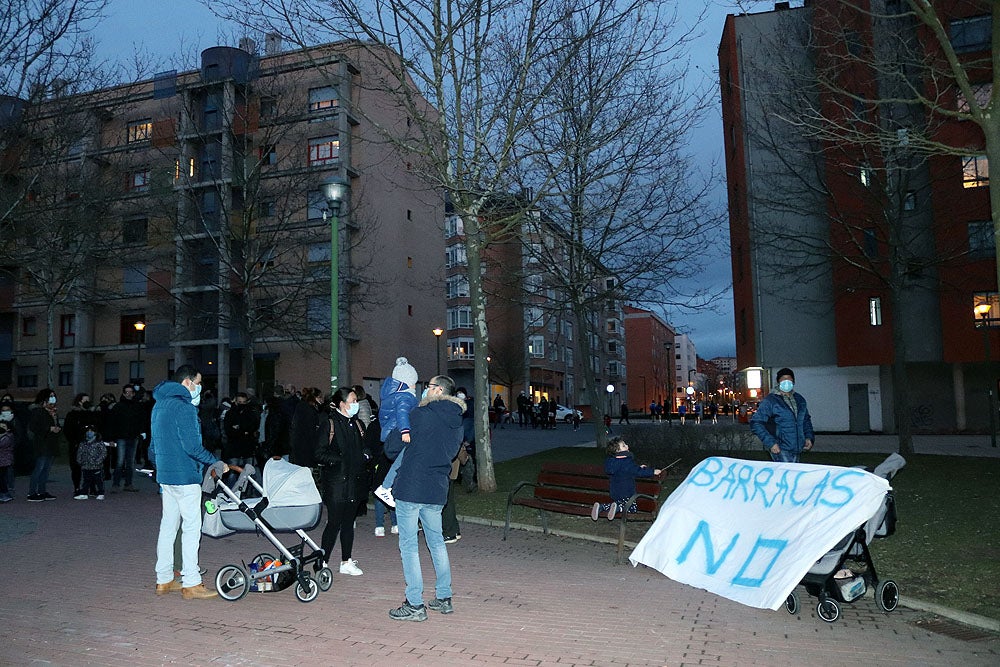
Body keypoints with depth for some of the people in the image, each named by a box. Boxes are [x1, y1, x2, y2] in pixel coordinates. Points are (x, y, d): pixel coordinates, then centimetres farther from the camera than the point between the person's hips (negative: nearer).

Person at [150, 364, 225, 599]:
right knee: (191, 527, -4)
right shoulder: (184, 406, -16)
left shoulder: (159, 405, 15)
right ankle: (191, 584, -2)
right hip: (185, 476, -10)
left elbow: (154, 445, 22)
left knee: (168, 526, 14)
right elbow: (192, 446, -20)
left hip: (165, 475, 10)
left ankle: (164, 580, 20)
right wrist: (216, 463, -11)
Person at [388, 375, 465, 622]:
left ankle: (415, 605, 3)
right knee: (437, 542, 18)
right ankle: (444, 598, 23)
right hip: (437, 491, 7)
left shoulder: (420, 414, -11)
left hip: (410, 489, -7)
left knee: (409, 546, 1)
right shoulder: (457, 424, 9)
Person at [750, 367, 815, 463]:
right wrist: (770, 443, -18)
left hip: (796, 450, 7)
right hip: (780, 450, -6)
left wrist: (809, 437, 10)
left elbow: (806, 419, 25)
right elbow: (756, 423, -12)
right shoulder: (770, 401, -9)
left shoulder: (800, 399, 11)